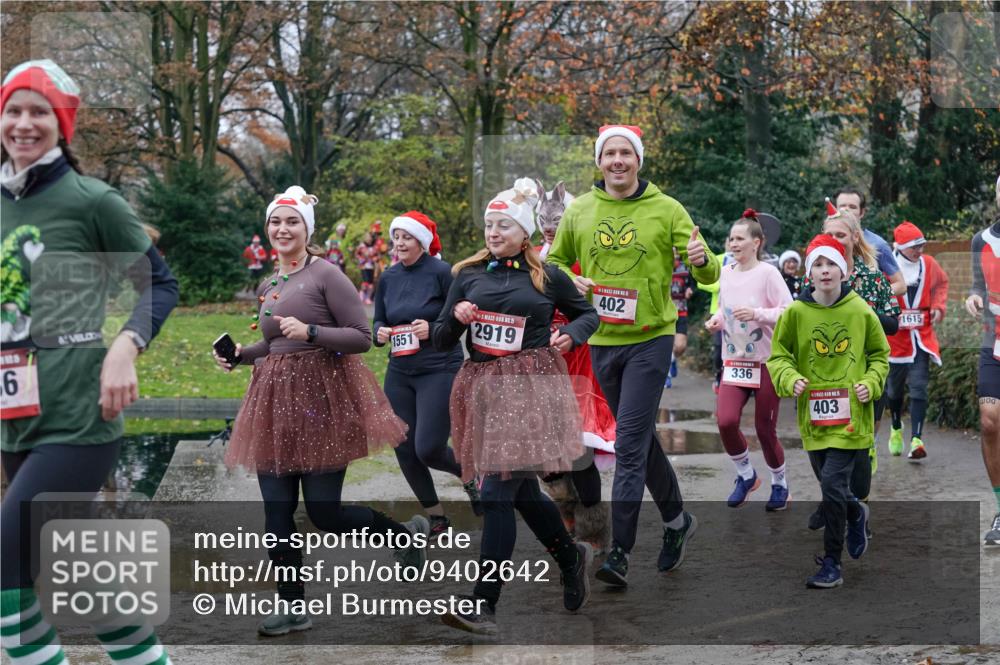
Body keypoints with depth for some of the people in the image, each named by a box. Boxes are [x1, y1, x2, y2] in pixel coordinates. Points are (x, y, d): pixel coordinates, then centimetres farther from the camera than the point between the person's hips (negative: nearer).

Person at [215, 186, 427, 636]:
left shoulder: (326, 275, -8)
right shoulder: (266, 287, 14)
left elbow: (362, 337, -11)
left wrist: (310, 332, -23)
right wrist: (238, 355, 9)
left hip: (323, 399, -7)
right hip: (275, 401, 7)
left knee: (323, 512, -5)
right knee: (277, 513, 2)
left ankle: (408, 534, 20)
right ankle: (292, 606, 12)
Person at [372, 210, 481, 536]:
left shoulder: (441, 272, -9)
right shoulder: (388, 277, 8)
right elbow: (378, 320, 17)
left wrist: (434, 328, -22)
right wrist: (379, 332, -5)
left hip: (440, 370, -6)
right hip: (399, 373, 6)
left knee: (428, 448, -13)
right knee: (404, 448, 4)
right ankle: (436, 517, 21)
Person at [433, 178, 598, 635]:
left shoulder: (547, 278, 4)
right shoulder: (468, 275, 10)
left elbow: (588, 314, 19)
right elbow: (441, 340, 12)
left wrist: (571, 334, -2)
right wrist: (455, 316, -9)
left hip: (530, 387, -4)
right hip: (483, 387, 4)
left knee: (498, 491, -13)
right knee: (522, 491, 13)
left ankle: (484, 603, -14)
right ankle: (572, 557, 39)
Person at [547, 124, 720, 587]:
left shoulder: (666, 210, -5)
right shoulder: (579, 211, 3)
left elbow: (708, 275, -6)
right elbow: (555, 262, 16)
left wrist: (701, 260, -29)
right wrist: (571, 282, -6)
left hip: (650, 340, -4)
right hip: (602, 341, 4)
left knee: (630, 445, -11)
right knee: (641, 438, 17)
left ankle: (620, 553, -9)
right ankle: (677, 519, 37)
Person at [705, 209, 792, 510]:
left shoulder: (767, 273, -10)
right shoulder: (726, 273, 6)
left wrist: (757, 313, -26)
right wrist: (717, 319, 0)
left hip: (767, 361, -4)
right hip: (734, 360, 4)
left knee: (765, 429, 1)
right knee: (725, 420, -15)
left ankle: (779, 483, 27)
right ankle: (746, 475, 10)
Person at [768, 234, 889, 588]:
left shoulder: (861, 312, -3)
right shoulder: (796, 312, -3)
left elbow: (880, 355, 10)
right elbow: (778, 355, 5)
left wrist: (870, 383, -7)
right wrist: (790, 378, -15)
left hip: (851, 416, -3)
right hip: (813, 416, 3)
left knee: (833, 484, -12)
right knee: (830, 485, 16)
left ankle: (832, 564, 1)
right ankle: (856, 514, 51)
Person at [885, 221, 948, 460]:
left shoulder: (929, 264, 1)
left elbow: (941, 283, 20)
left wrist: (939, 306, 5)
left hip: (922, 337, 1)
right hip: (894, 338, -1)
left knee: (919, 388, -11)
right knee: (894, 389, 13)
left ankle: (916, 439, -14)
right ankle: (896, 428, 39)